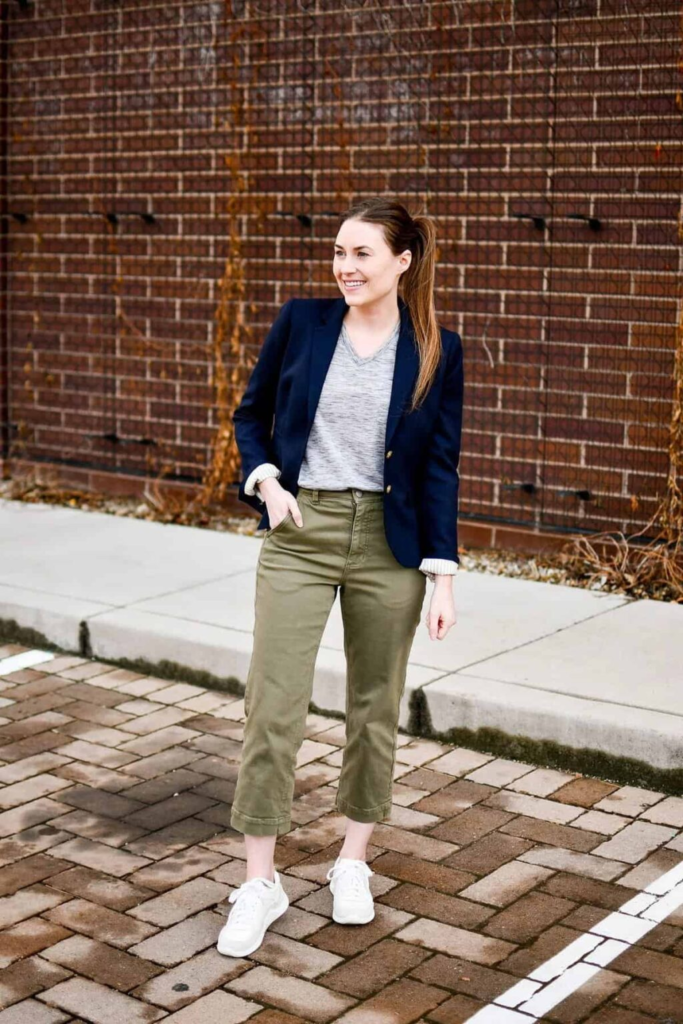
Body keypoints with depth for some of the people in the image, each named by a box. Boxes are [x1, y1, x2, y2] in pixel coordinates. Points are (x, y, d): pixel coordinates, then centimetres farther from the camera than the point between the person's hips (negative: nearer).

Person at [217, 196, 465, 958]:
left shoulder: (437, 350, -2)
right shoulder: (301, 321, 0)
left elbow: (440, 467, -2)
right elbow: (251, 414, 10)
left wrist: (442, 575, -6)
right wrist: (265, 479, -8)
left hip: (388, 542, 0)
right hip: (300, 534, 0)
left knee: (375, 704, 11)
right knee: (272, 705, -2)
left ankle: (352, 863, 29)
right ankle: (260, 882, 11)